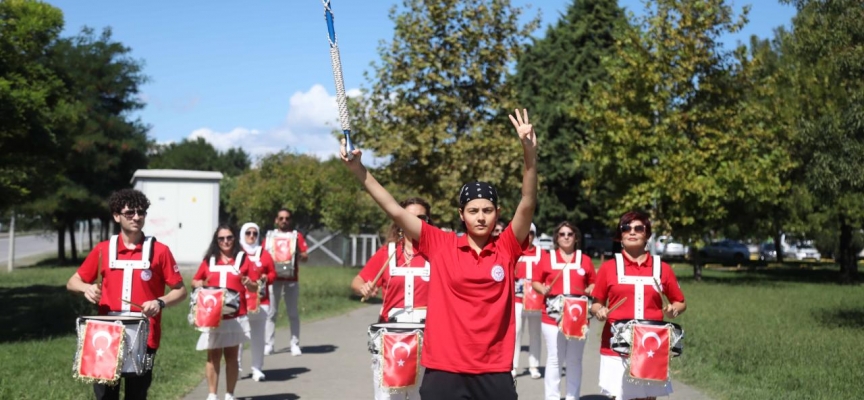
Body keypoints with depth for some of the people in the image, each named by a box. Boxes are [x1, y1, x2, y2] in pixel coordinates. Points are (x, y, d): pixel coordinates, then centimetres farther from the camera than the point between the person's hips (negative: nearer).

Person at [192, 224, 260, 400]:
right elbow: (195, 281, 16)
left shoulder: (243, 259, 5)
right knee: (213, 356, 2)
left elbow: (255, 287, 4)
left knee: (231, 355, 4)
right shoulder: (209, 260, 9)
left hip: (235, 316, -1)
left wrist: (248, 283, -17)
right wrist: (202, 284, -5)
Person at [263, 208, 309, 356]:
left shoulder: (297, 235, 7)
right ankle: (269, 344, 5)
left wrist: (299, 255, -19)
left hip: (291, 279, -1)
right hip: (273, 278, 1)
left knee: (293, 312, 1)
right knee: (271, 312, 1)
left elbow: (305, 256, 2)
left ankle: (295, 345, 4)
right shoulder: (270, 235, 11)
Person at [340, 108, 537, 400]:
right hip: (444, 370, 0)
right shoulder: (440, 245, 1)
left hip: (494, 373, 0)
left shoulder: (507, 248, 1)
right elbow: (395, 211, -1)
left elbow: (527, 205, -11)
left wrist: (530, 153, -24)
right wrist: (358, 170, -7)